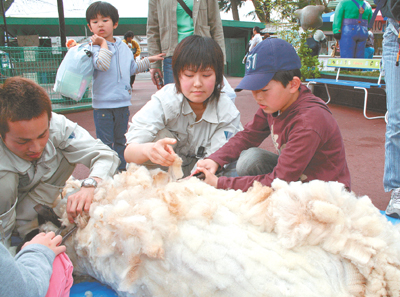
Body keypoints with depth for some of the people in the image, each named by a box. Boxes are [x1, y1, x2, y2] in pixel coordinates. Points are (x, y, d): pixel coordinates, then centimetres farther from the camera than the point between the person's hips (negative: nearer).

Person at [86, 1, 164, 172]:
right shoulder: (94, 47, -7)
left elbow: (133, 69, 26)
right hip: (102, 104, -5)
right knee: (105, 142, 0)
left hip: (123, 102, 5)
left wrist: (149, 60, 30)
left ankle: (121, 169, 27)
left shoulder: (124, 47, 12)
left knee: (120, 140, 15)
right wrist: (103, 43, -18)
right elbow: (102, 65, -27)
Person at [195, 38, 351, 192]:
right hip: (292, 174, 7)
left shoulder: (308, 123, -33)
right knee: (249, 158, -14)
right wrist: (215, 160, -18)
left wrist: (220, 184, -31)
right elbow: (248, 135, 0)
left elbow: (277, 181, -32)